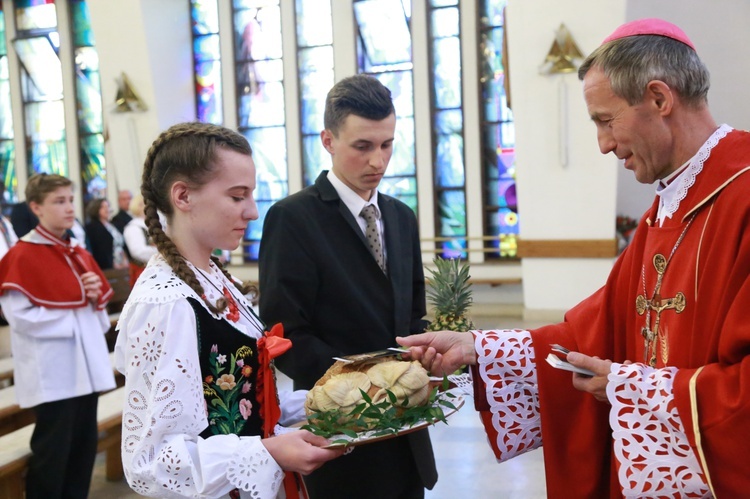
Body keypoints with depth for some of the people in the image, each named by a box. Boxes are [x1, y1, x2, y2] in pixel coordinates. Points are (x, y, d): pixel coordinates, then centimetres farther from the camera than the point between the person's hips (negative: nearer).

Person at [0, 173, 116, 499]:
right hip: (51, 373, -7)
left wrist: (96, 297, -1)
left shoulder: (79, 254, 13)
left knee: (84, 447, 13)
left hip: (86, 366, 7)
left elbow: (97, 301, 22)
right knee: (52, 454, 0)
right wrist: (72, 318, -14)